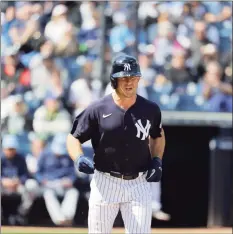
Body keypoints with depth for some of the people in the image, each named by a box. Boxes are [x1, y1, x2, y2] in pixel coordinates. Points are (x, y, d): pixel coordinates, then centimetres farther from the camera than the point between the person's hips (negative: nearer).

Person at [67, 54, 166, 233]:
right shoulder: (98, 110, -7)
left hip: (139, 185, 1)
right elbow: (73, 138, -1)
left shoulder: (150, 109, 1)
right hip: (105, 184, -1)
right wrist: (79, 158, -22)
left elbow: (158, 136, 21)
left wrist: (157, 161, 4)